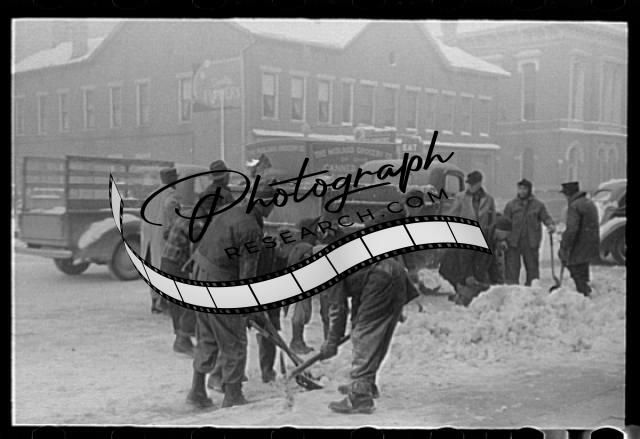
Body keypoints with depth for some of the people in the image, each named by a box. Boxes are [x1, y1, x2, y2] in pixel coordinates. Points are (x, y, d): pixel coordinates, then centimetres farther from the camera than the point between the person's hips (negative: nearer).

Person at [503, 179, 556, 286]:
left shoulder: (538, 205, 7)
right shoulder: (511, 205, 7)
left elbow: (546, 217, 5)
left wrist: (551, 225, -18)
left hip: (531, 242, 0)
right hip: (514, 242, 0)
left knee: (532, 266, 6)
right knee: (512, 267, -2)